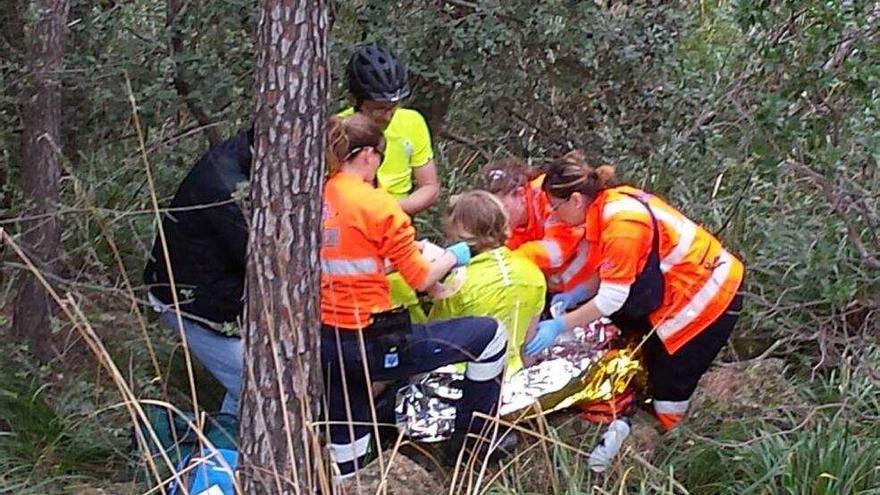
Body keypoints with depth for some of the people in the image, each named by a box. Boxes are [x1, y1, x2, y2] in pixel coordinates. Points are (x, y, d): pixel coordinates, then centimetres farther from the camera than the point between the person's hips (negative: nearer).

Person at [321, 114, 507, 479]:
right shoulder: (377, 205, -14)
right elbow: (421, 280, -8)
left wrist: (397, 256, 21)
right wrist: (453, 256, 11)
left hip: (324, 342, 8)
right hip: (371, 344, -7)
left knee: (346, 462, 22)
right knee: (491, 334, 9)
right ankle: (469, 442, 23)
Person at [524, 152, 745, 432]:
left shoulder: (621, 224, -27)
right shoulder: (613, 200, -1)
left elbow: (612, 298, -23)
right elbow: (616, 274, 7)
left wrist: (559, 326, -18)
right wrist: (573, 297, 1)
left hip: (707, 297, -9)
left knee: (670, 385, 2)